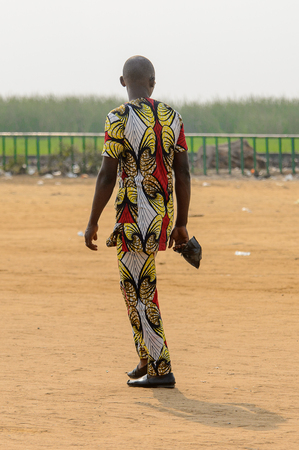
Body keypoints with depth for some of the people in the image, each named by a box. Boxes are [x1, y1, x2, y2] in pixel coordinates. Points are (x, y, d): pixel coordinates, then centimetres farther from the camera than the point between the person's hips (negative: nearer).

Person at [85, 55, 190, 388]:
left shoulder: (119, 119, -11)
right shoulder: (172, 117, 6)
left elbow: (107, 176, -14)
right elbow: (183, 174, 7)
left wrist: (92, 223, -5)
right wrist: (181, 224, 15)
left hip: (134, 217, -6)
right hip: (164, 216, 6)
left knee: (139, 292, 0)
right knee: (136, 282, 27)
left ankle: (160, 369, -1)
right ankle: (147, 360, 28)